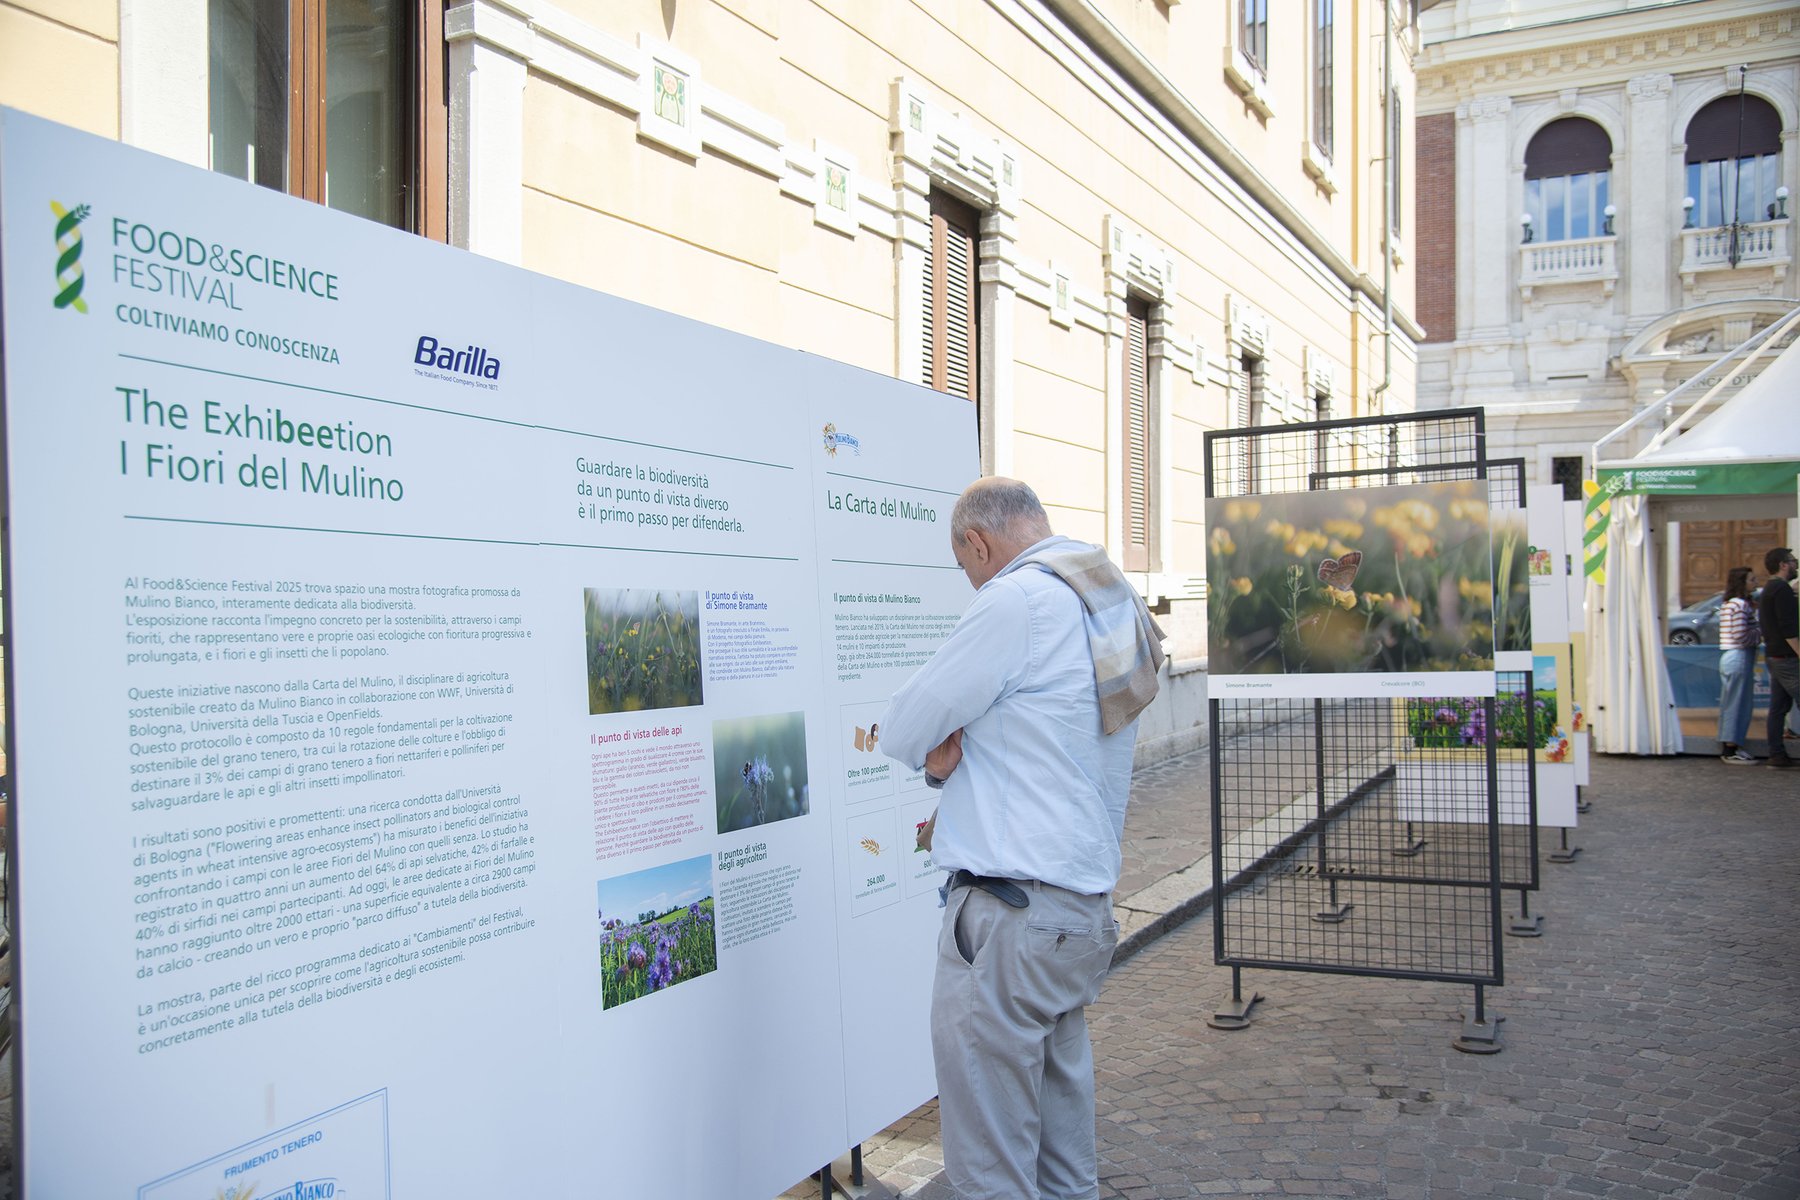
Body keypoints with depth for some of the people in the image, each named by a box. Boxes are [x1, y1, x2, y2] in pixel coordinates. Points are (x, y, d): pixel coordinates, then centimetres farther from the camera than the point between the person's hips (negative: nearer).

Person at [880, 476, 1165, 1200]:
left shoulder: (1019, 599, -15)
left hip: (1012, 913, -9)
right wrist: (950, 757, 2)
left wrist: (938, 752, 10)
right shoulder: (1116, 604, 14)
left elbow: (900, 733, -10)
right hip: (1086, 908, 10)